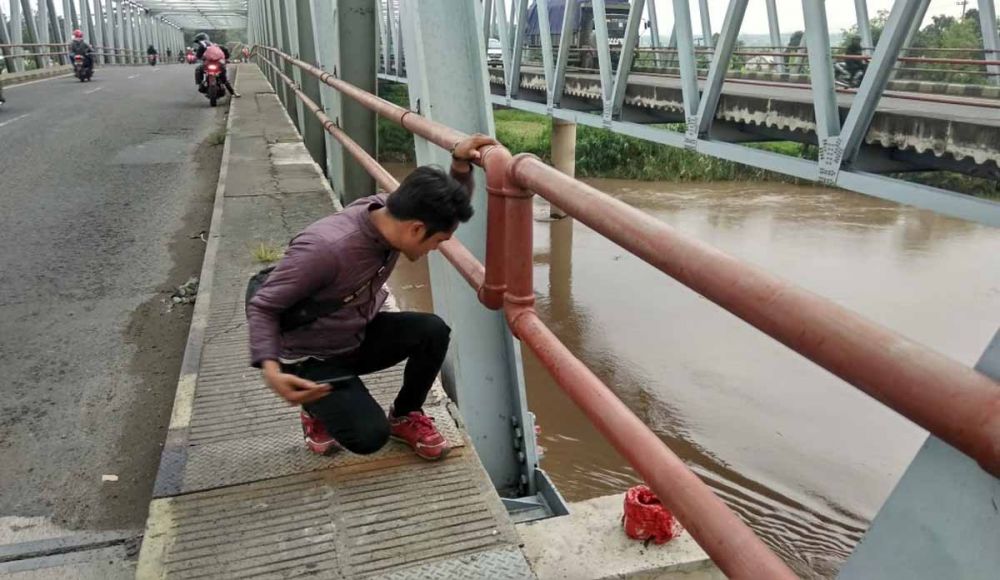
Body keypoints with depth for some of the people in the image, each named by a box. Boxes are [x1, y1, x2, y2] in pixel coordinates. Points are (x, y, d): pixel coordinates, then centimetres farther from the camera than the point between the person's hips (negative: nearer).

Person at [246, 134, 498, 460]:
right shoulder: (324, 249, -35)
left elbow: (450, 207, 1)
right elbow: (262, 308, -22)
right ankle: (318, 411, 11)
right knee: (370, 436, -23)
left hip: (360, 336, 6)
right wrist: (270, 369, -39)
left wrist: (460, 164, -20)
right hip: (312, 359, -6)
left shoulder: (390, 211, -15)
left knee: (433, 331, -19)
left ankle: (404, 416, 7)